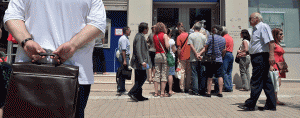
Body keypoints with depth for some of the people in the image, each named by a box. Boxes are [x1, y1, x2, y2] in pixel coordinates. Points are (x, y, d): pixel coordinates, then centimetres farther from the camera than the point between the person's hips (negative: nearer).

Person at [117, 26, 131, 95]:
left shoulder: (124, 38, 19)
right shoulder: (124, 39, -14)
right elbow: (123, 50, -21)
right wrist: (125, 60, -24)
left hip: (124, 56, 11)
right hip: (124, 56, -11)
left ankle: (120, 89, 19)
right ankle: (122, 90, -2)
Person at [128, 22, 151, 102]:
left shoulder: (140, 36, 18)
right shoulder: (140, 37, -14)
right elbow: (138, 50, -23)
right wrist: (142, 61, -27)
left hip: (137, 62, 10)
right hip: (139, 62, -10)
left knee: (139, 79, 11)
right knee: (143, 77, -7)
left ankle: (139, 96, 16)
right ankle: (132, 92, -8)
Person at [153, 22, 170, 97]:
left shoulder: (154, 36, 9)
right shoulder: (164, 35, -6)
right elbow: (167, 46, -12)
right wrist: (168, 41, 6)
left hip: (157, 55, 5)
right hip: (164, 55, -5)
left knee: (157, 74, 8)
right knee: (164, 75, 0)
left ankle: (156, 92, 10)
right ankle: (162, 93, 2)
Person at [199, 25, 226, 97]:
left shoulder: (211, 37, -5)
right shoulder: (223, 39, 10)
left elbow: (205, 47, -8)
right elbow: (223, 50, 17)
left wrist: (199, 54, -6)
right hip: (219, 60, 4)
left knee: (210, 77, 1)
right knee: (220, 76, 6)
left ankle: (208, 93, 5)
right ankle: (220, 92, 6)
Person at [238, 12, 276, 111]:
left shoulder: (263, 27, -8)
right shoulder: (256, 29, 23)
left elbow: (271, 42, -19)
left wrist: (271, 55, -28)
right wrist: (246, 53, 26)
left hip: (261, 58, -10)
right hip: (257, 58, 10)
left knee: (256, 82, -8)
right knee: (266, 81, 10)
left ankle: (250, 105, -4)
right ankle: (271, 105, 16)